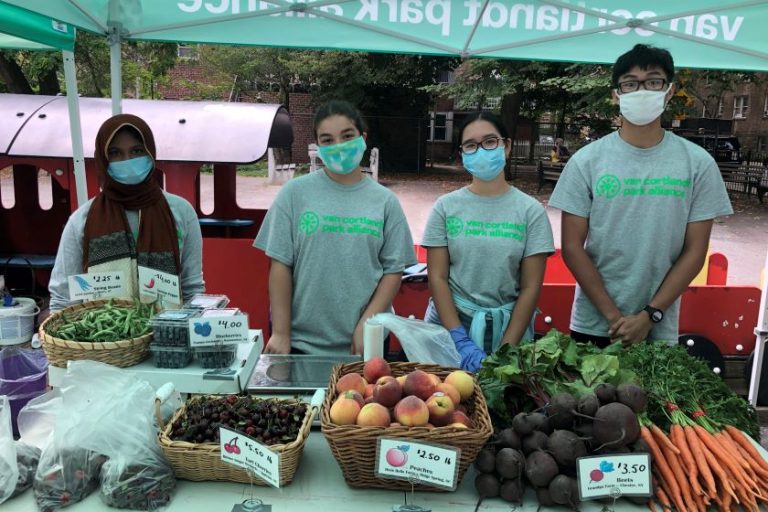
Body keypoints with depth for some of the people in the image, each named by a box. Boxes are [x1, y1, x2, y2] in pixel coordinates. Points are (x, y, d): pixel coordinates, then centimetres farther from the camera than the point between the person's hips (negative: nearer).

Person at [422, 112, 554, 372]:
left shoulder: (531, 211, -2)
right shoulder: (446, 207, -1)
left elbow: (530, 287, -4)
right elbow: (437, 277, -4)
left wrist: (505, 350, -11)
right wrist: (460, 340, -13)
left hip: (507, 327, 0)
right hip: (451, 323, 0)